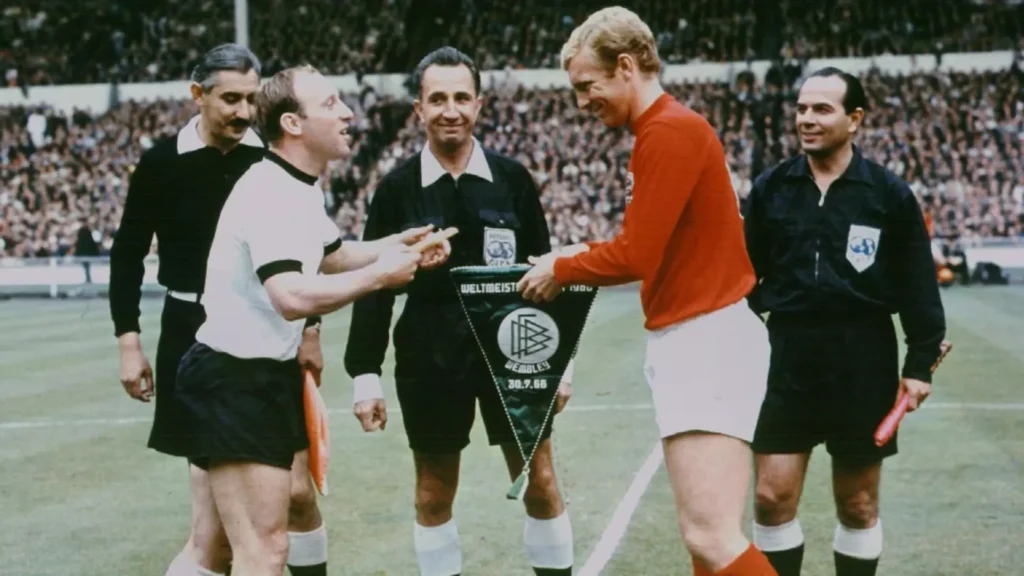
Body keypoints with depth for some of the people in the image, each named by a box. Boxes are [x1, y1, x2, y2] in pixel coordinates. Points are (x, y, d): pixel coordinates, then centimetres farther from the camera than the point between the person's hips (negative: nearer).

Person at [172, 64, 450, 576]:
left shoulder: (299, 187, 11)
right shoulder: (270, 194, -22)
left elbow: (331, 256, 28)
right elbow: (292, 297, -35)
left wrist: (396, 245, 11)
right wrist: (379, 274, -24)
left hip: (267, 374, 11)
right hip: (234, 381, -11)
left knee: (298, 502, 22)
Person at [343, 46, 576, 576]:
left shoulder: (512, 179, 1)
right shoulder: (397, 189, -1)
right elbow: (373, 288, 2)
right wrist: (365, 373, -2)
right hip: (429, 359, 0)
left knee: (540, 483, 3)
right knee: (434, 491, 9)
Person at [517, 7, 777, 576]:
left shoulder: (670, 129, -14)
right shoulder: (664, 129, 16)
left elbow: (637, 256, -17)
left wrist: (562, 269, -1)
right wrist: (584, 255, 6)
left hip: (708, 341, -11)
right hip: (689, 341, 11)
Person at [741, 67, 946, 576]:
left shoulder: (890, 193, -2)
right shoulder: (770, 188, 3)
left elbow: (919, 286, 0)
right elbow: (745, 272, 10)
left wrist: (920, 363, -3)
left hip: (864, 365, -1)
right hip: (788, 359, 1)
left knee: (858, 505, 9)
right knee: (772, 497, -1)